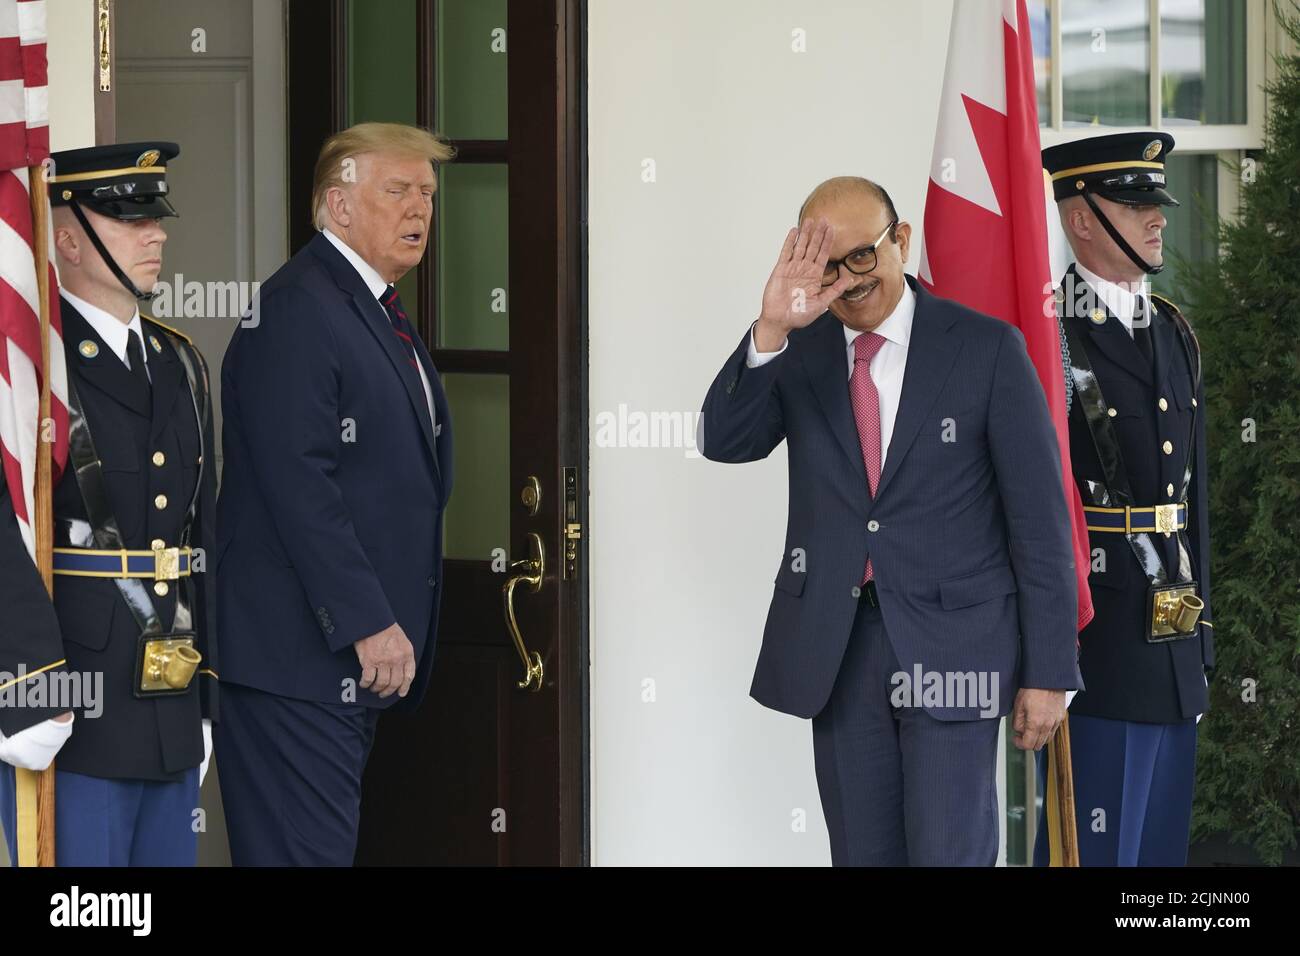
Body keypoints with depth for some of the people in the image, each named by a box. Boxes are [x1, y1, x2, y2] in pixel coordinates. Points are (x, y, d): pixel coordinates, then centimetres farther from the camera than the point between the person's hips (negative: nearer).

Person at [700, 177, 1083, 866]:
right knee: (861, 855, 9)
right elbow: (725, 442, -10)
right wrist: (771, 328, -25)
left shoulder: (986, 348, -4)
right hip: (836, 648, 4)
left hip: (952, 647, -4)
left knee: (950, 857, -7)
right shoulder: (797, 352, 6)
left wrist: (1048, 672, -7)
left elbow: (1039, 518, -4)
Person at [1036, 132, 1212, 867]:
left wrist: (1201, 634, 19)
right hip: (1098, 634, -8)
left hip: (1174, 639, 8)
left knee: (1163, 839, 13)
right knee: (1095, 840, -4)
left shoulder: (1174, 334, 14)